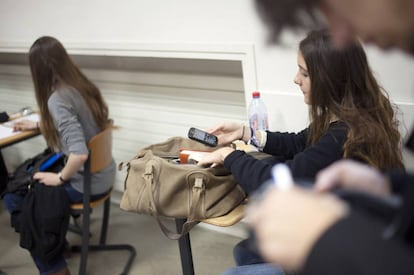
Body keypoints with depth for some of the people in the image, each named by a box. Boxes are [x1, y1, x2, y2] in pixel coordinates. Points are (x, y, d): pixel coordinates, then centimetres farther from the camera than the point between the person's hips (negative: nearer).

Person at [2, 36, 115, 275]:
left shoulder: (57, 99, -23)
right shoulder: (84, 86, 2)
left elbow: (79, 154, -32)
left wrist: (60, 178, -14)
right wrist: (36, 125, 32)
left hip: (86, 184, -8)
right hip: (104, 175, 8)